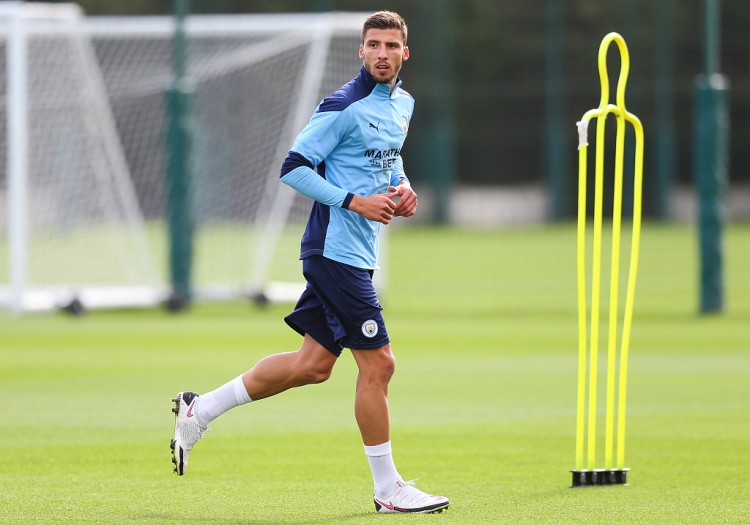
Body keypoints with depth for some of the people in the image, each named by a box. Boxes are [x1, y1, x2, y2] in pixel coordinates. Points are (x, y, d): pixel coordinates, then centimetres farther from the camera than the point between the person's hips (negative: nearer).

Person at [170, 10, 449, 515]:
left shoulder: (403, 103, 13)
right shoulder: (344, 107, -14)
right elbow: (293, 168, -15)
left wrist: (402, 188, 9)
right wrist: (355, 202, -20)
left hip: (356, 254, 9)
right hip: (336, 247, -9)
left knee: (314, 364, 11)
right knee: (378, 363, -6)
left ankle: (199, 411, 21)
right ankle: (388, 488, 4)